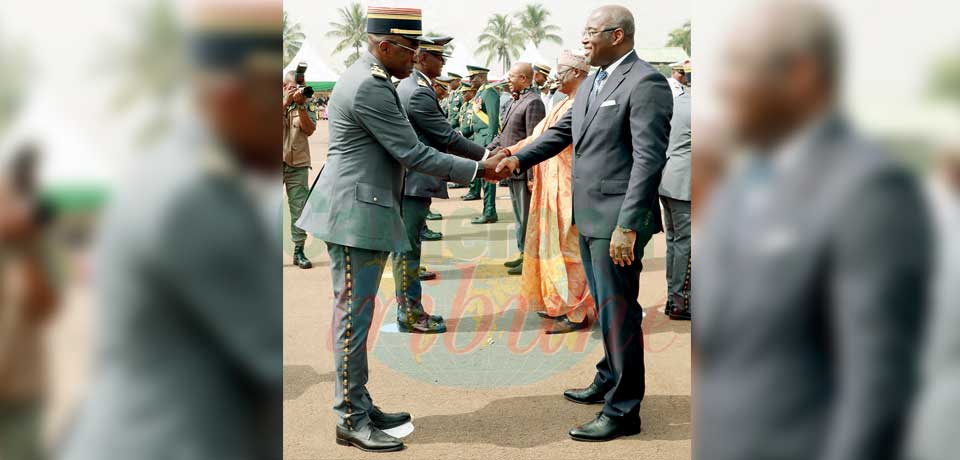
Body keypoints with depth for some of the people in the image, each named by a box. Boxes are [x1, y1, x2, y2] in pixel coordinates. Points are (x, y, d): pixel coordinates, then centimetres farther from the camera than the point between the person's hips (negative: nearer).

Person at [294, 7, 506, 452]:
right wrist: (479, 170, -11)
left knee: (356, 314, 14)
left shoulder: (367, 78, 14)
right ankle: (351, 420, 6)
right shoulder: (370, 88, -19)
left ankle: (360, 407, 24)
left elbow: (402, 147, 19)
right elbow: (413, 155, -18)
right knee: (354, 315, -3)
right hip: (356, 214, -11)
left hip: (361, 211, 11)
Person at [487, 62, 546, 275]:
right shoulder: (517, 101, 13)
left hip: (524, 170, -9)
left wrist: (532, 176, -22)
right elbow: (504, 133, 19)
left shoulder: (533, 102, -16)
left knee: (527, 217, -1)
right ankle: (524, 254, 28)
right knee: (520, 217, 18)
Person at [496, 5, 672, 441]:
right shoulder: (591, 82, 13)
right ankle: (608, 381, 36)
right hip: (589, 217, 9)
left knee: (619, 312, -1)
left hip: (617, 220, -8)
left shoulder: (645, 83, -14)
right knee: (606, 307, 20)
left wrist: (627, 225, -24)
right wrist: (518, 158, 4)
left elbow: (648, 159, -19)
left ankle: (622, 410, 10)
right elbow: (562, 131, 18)